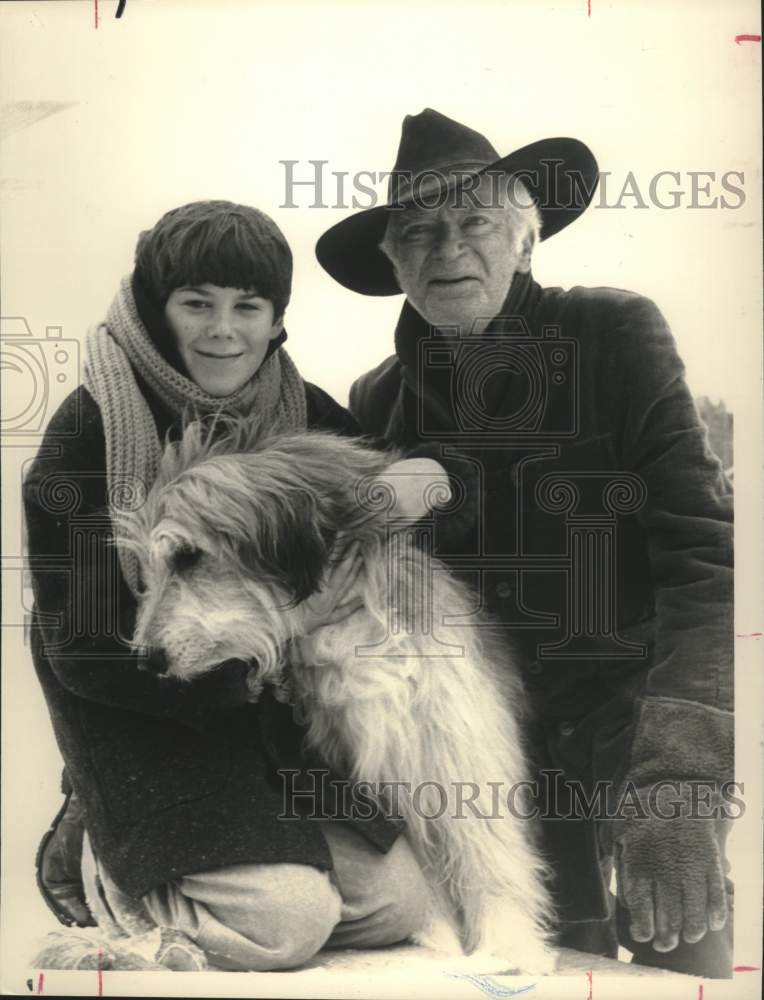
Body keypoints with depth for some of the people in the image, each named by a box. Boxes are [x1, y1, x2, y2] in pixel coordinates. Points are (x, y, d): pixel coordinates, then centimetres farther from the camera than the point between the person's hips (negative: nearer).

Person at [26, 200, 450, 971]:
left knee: (396, 902, -1)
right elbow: (81, 646, -17)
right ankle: (99, 857, 10)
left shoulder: (302, 413, -4)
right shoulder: (90, 431, -16)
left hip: (278, 710, 5)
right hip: (141, 714, -5)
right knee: (288, 920, -16)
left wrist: (425, 474, -19)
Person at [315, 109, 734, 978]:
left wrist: (676, 790, -26)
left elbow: (705, 556, -14)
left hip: (630, 709, -2)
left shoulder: (615, 334, -6)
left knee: (681, 947, -2)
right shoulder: (377, 403, 3)